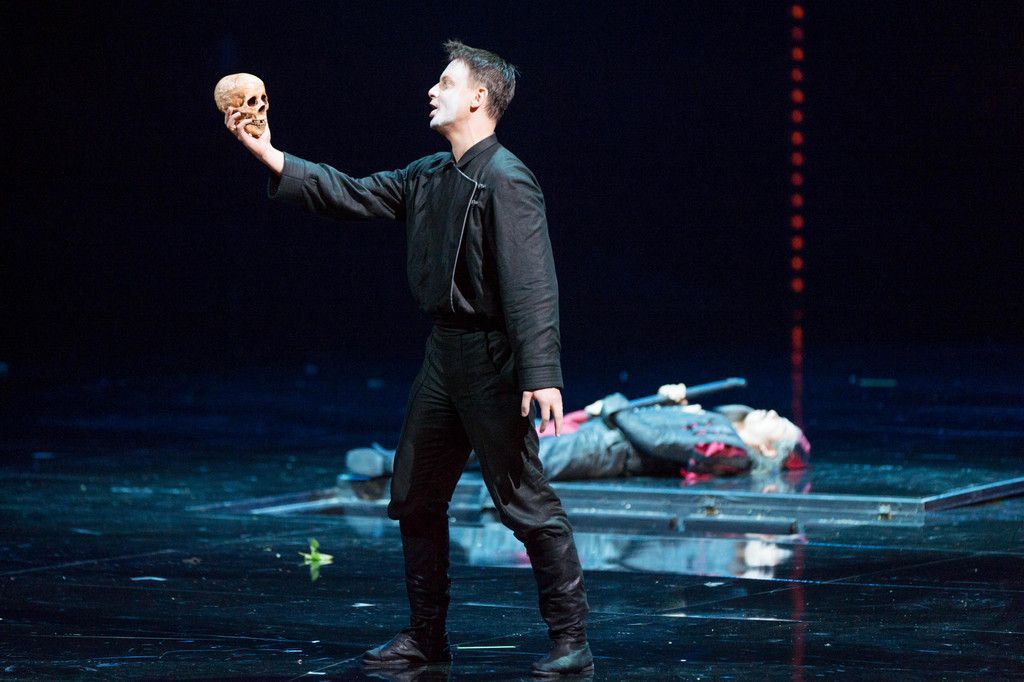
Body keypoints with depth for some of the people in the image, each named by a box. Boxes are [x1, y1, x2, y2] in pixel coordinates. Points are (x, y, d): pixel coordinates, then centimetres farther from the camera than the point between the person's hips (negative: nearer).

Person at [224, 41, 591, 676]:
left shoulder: (505, 180, -17)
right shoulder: (428, 176, 11)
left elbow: (532, 285, -22)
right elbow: (350, 194, 17)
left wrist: (541, 375, -28)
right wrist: (268, 154, 12)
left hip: (492, 360, -9)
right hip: (444, 351, 10)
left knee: (525, 500, -7)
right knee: (416, 498, 14)